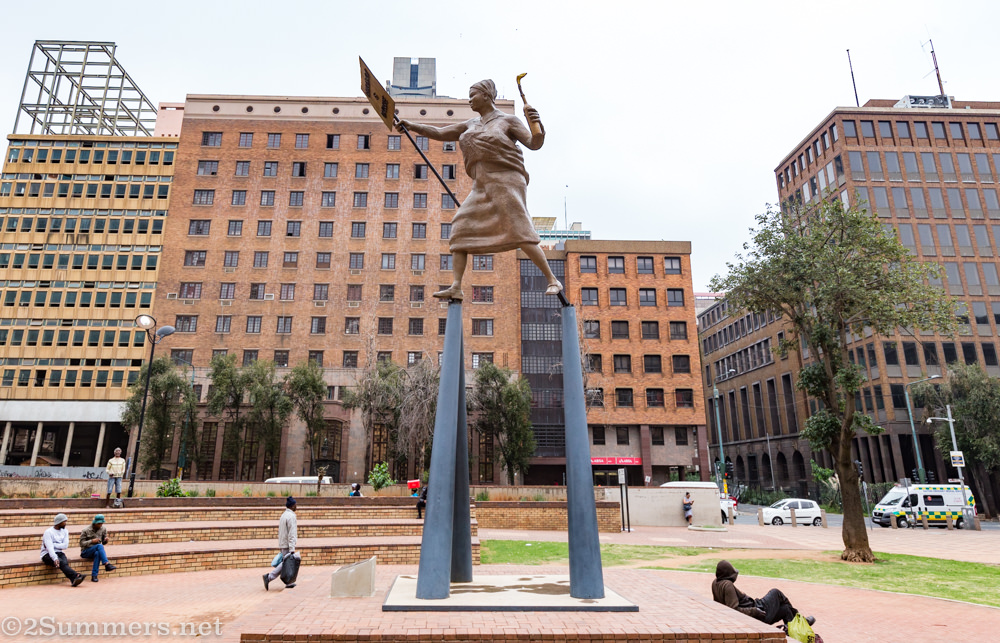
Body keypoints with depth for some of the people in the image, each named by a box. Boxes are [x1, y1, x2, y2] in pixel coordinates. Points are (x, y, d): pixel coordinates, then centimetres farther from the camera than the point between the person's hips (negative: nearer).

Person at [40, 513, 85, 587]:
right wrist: (55, 559, -34)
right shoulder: (48, 532, -8)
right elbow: (49, 547, -21)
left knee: (65, 562, -30)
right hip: (48, 554, -4)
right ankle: (76, 576, -50)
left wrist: (53, 545, -13)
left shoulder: (64, 531, 10)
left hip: (59, 553, 4)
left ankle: (74, 580, -52)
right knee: (61, 562, -34)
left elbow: (65, 545, -1)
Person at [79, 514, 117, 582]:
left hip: (97, 551, 3)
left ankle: (94, 576, -35)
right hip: (85, 552, -3)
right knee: (99, 545, -34)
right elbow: (81, 543, -10)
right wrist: (92, 541, -25)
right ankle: (107, 564, -44)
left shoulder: (103, 529, 3)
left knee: (97, 553, -37)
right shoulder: (86, 531, -8)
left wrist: (106, 540, -14)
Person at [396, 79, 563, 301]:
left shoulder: (507, 120, 3)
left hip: (505, 182, -7)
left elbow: (535, 143, -5)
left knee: (521, 235, -16)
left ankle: (553, 280, -7)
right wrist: (411, 126, 9)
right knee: (460, 230, -6)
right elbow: (439, 133, 20)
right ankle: (456, 287, -11)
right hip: (482, 187, 7)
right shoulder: (471, 125, 21)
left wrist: (537, 125, -26)